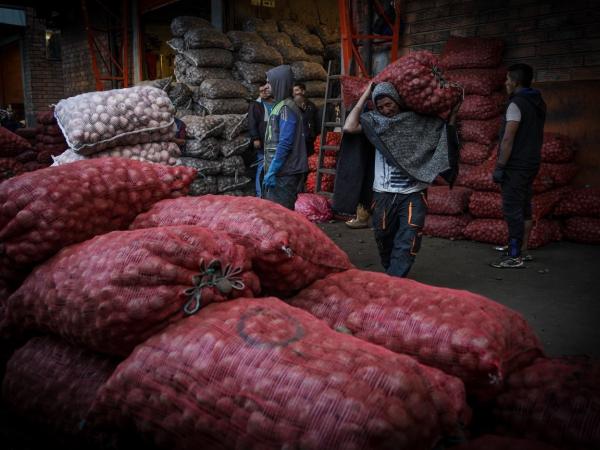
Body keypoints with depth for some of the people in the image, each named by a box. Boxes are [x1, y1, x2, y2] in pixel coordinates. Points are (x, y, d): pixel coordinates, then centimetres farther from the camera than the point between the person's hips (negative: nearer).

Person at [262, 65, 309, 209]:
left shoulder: (286, 109, -15)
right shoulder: (281, 105, 13)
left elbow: (285, 144, -21)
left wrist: (272, 171, -20)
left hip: (284, 172, -9)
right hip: (281, 170, 9)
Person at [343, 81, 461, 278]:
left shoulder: (421, 121, 4)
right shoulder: (375, 121, 4)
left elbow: (445, 138, 13)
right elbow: (349, 127, -10)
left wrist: (453, 114, -1)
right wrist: (365, 96, -4)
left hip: (413, 193, -1)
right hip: (384, 193, 1)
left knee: (408, 242, -9)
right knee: (384, 238, 12)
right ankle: (393, 273, 34)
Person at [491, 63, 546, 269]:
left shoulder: (516, 104, -14)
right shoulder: (538, 104, 14)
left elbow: (508, 139, -19)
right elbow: (533, 136, 16)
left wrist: (499, 167, -16)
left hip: (516, 166, -9)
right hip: (531, 164, 9)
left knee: (512, 210, -7)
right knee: (524, 209, 13)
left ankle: (514, 257, -5)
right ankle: (521, 250, 21)